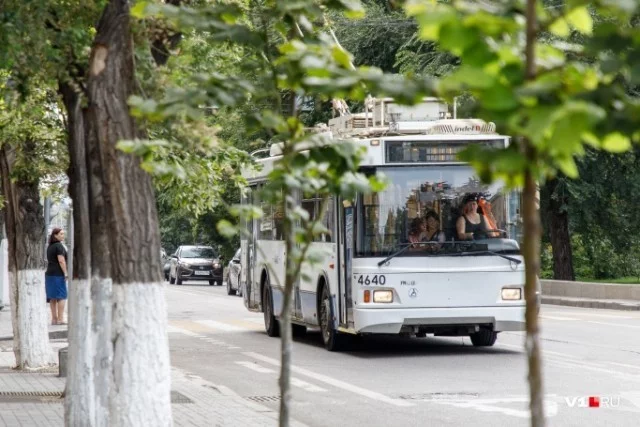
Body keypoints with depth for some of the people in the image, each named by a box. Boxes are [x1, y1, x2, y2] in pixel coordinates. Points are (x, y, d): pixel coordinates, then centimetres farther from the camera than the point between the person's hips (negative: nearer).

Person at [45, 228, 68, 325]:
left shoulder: (49, 247, 16)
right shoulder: (59, 246, -11)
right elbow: (61, 260, -19)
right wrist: (66, 273, -18)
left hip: (49, 273, 9)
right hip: (58, 274, -9)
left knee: (53, 298, 9)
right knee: (61, 296, -6)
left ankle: (54, 319, 11)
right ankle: (60, 319, -11)